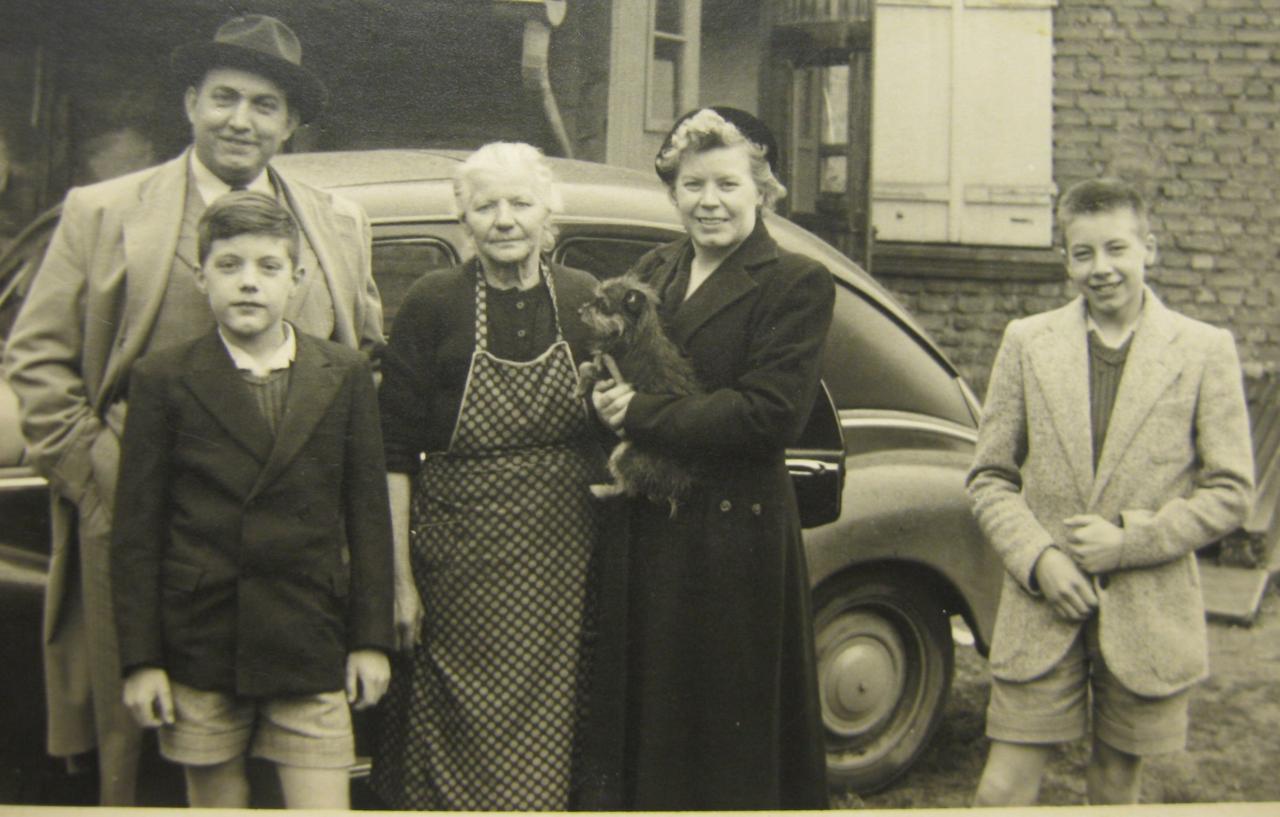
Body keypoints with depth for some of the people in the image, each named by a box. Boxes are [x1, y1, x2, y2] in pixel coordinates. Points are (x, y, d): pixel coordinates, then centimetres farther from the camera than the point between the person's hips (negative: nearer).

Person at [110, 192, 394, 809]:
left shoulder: (346, 376, 5)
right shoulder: (163, 380, 0)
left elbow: (368, 514, 6)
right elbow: (136, 527, 0)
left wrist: (371, 639, 4)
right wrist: (140, 658, -3)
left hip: (310, 652, 1)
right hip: (199, 650, 0)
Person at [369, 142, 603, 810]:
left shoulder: (584, 301, 4)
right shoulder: (433, 304, -5)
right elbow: (395, 453, -6)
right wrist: (400, 578, -9)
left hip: (561, 557, 3)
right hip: (461, 560, -2)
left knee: (546, 742, 8)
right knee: (457, 744, 4)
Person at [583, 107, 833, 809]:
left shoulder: (796, 284, -5)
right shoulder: (650, 274, 13)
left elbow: (771, 411, -15)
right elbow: (608, 382, 14)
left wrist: (640, 415, -16)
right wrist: (612, 428, -9)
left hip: (735, 537, -5)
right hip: (643, 534, 6)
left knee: (731, 732, 4)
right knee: (639, 719, 12)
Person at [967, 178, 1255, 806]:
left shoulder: (1206, 351, 0)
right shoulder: (1027, 343, 4)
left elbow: (1229, 492, -1)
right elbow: (990, 477, 5)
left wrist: (1129, 539, -12)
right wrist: (1039, 558, -10)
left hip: (1148, 617, 0)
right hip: (1042, 612, 1)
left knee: (1115, 790, 12)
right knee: (1002, 792, 0)